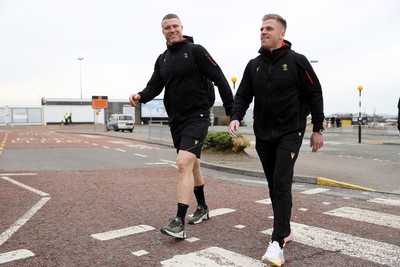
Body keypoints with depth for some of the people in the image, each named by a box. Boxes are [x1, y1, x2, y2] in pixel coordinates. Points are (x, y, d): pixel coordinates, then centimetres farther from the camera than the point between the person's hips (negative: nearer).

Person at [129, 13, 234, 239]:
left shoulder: (195, 51, -6)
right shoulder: (162, 60, 14)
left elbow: (219, 79, -8)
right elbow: (154, 86, 7)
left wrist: (231, 110, -11)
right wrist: (141, 96, -16)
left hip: (197, 117, -7)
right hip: (176, 120, 7)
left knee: (184, 164, -19)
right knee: (192, 164, 17)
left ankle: (179, 222, -18)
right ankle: (202, 208, 34)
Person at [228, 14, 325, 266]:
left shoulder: (297, 61, -5)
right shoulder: (254, 65, 7)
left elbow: (314, 94, -3)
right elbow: (243, 95, 5)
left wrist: (318, 129, -3)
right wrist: (236, 117, -14)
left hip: (290, 133, -5)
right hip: (263, 134, 5)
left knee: (282, 183, -14)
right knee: (273, 185, 11)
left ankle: (278, 242, -13)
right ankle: (285, 229, 26)